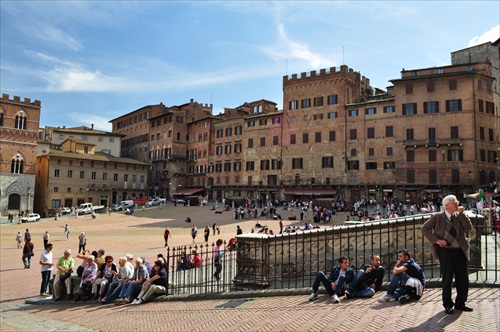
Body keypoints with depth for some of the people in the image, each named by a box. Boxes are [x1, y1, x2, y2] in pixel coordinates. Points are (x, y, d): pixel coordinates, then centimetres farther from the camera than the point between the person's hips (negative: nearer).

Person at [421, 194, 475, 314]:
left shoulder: (459, 217, 7)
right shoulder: (437, 217, -3)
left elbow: (468, 227, -9)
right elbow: (424, 228, -4)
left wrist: (461, 213, -11)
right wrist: (436, 240, -12)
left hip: (460, 251, 4)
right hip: (446, 251, -3)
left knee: (463, 279, 8)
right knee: (447, 279, 3)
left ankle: (460, 303, 26)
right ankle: (447, 305, 17)